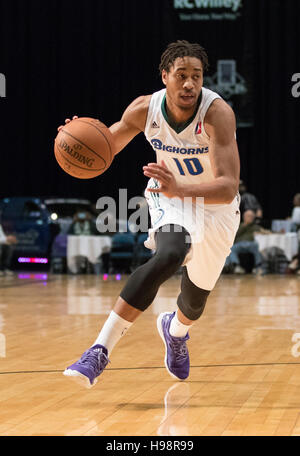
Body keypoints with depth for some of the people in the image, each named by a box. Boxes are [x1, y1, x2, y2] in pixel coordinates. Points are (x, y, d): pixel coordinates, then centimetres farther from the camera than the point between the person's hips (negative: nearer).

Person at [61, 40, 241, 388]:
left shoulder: (217, 112, -33)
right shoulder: (145, 109, -21)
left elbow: (228, 188, -41)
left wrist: (179, 188, -59)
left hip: (215, 204, 0)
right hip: (170, 193, 0)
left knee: (198, 293, 14)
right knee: (170, 255, -32)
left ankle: (176, 330, 55)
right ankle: (100, 351, -35)